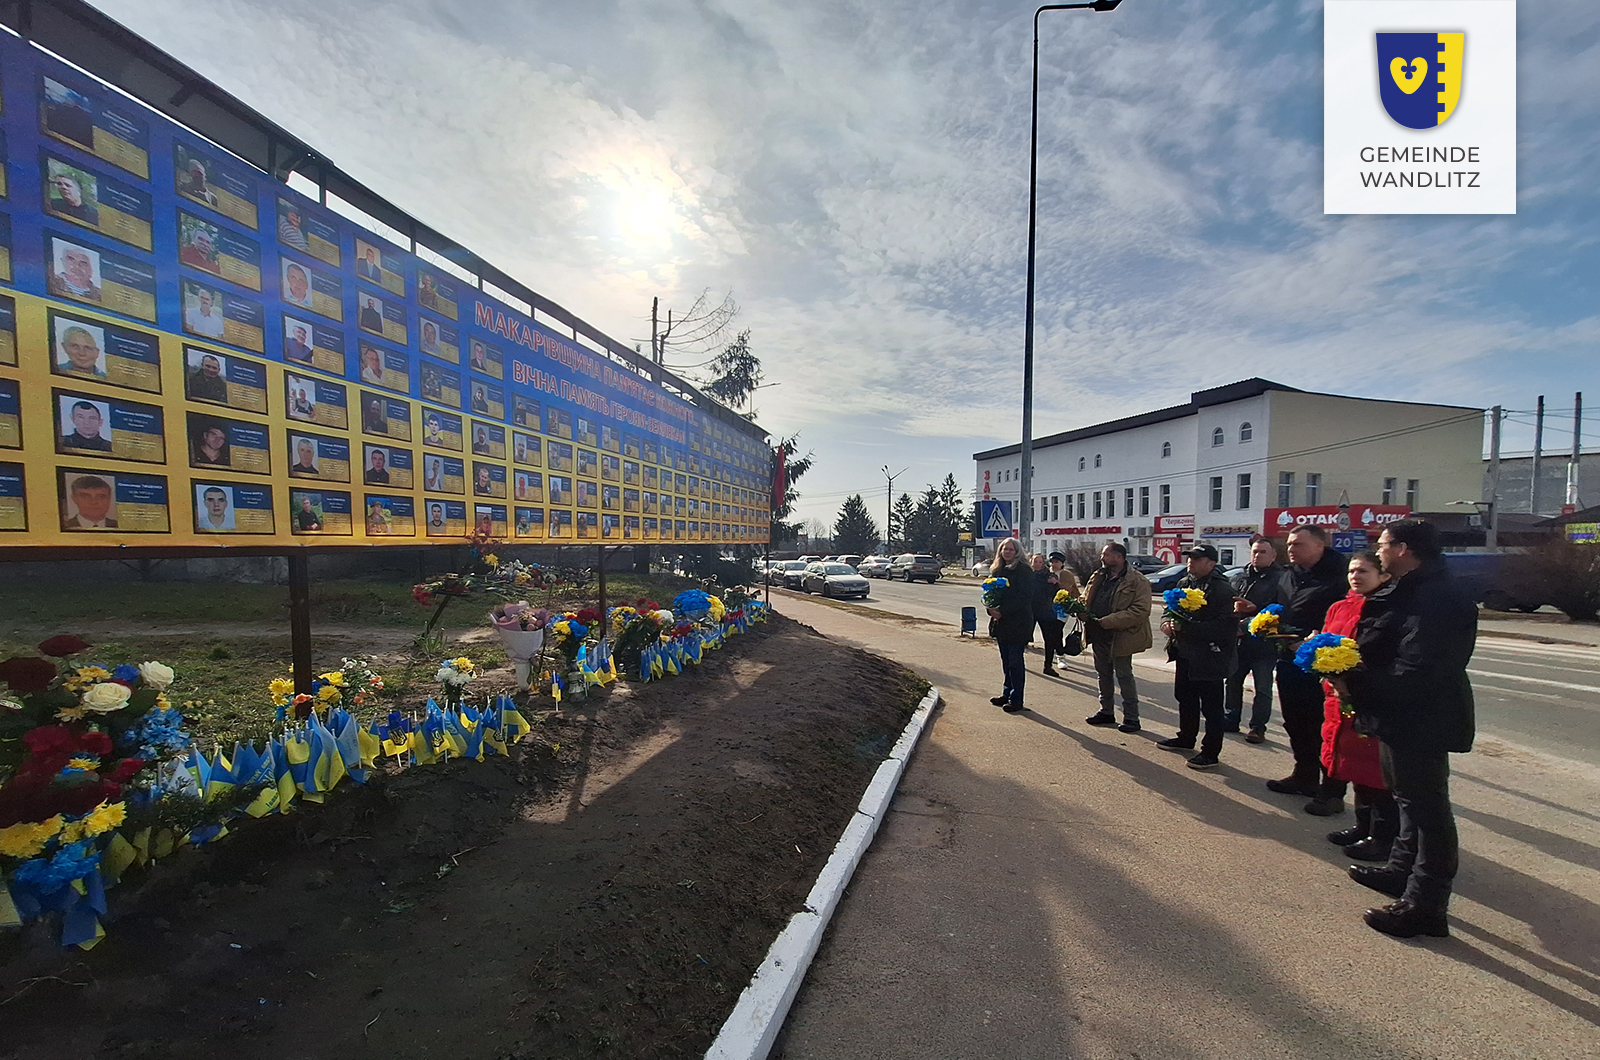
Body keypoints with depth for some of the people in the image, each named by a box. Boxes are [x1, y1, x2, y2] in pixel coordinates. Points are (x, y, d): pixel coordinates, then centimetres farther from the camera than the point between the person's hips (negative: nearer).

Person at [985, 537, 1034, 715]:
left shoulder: (1024, 571, -10)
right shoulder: (997, 570, 12)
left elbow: (1025, 598, -16)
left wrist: (1002, 611, -19)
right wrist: (991, 609, -5)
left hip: (1017, 623, -7)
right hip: (1000, 622, 7)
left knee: (1015, 661, -2)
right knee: (1006, 660, 15)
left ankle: (1016, 700, 6)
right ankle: (1007, 693, 26)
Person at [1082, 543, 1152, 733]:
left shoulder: (1137, 581, -13)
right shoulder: (1098, 577, 11)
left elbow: (1140, 611, -20)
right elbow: (1085, 599, 20)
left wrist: (1107, 621, -24)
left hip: (1120, 637, -7)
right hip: (1099, 636, 7)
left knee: (1124, 676, 1)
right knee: (1103, 674, 16)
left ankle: (1131, 717, 14)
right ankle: (1106, 712, 30)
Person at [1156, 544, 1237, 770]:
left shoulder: (1223, 589, -17)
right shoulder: (1184, 583, 7)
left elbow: (1225, 627, -24)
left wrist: (1186, 627, -27)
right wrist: (1168, 621, -4)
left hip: (1209, 658, -8)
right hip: (1185, 654, 8)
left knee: (1211, 706, 4)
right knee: (1185, 698, 21)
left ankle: (1210, 752, 15)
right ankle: (1186, 738, 38)